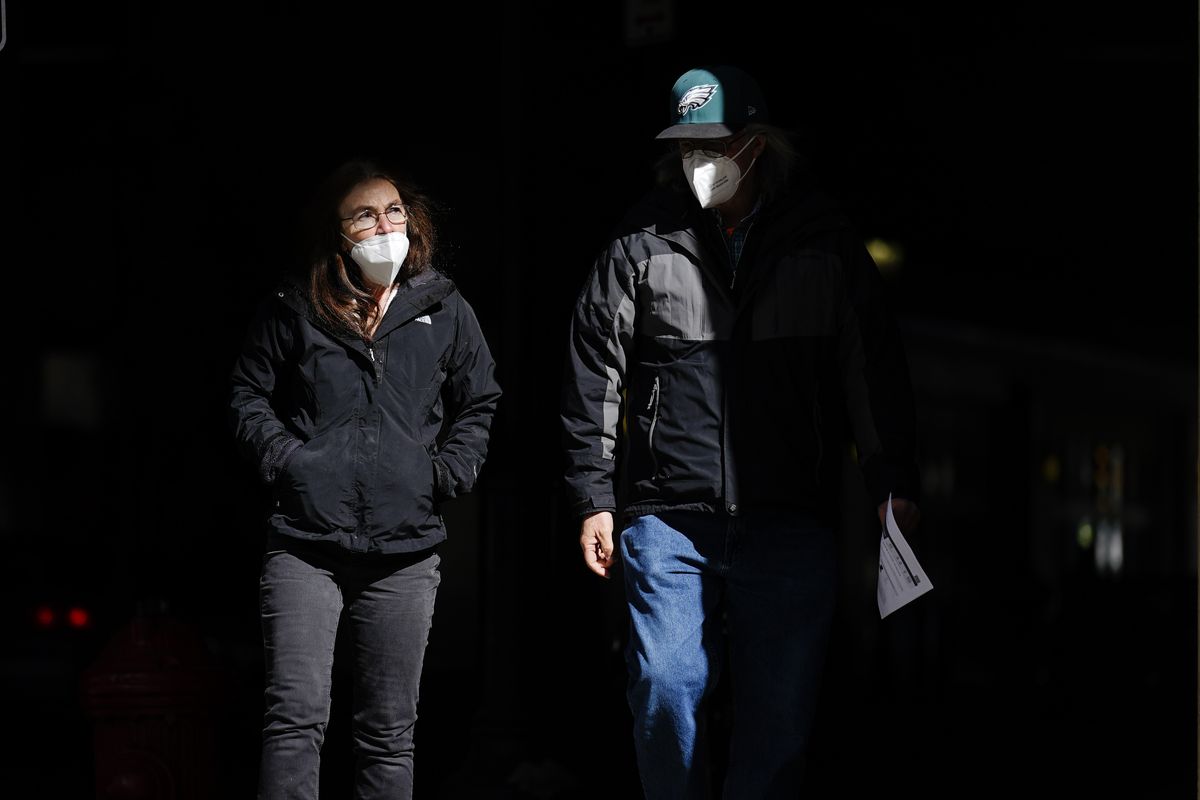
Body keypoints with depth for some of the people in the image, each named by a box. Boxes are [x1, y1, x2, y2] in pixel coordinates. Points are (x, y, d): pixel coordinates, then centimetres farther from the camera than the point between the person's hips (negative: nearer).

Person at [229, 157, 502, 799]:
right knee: (295, 716, -12)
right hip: (306, 545, -2)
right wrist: (286, 460, -3)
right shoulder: (293, 311, 4)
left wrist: (447, 472, 5)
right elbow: (248, 398, 11)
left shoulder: (445, 311, 9)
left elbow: (480, 403, 18)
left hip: (404, 553, 2)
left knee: (389, 731, 7)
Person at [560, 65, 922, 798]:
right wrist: (595, 497, 3)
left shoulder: (823, 240, 5)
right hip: (669, 517, 0)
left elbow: (875, 365, 8)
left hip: (791, 520, 0)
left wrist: (895, 482, 2)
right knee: (665, 690, -6)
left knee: (781, 709, 0)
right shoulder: (644, 241, 4)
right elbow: (595, 373, 7)